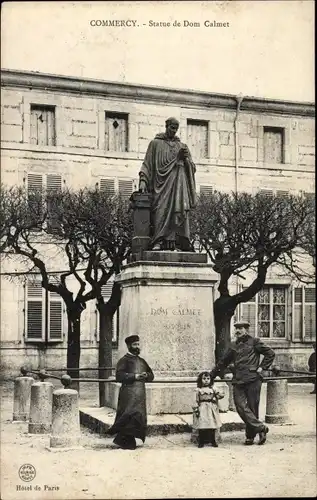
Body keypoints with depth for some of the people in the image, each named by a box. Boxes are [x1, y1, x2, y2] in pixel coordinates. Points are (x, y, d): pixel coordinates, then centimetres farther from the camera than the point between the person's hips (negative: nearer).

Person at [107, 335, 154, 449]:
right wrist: (134, 376, -18)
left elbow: (151, 375, 22)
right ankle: (124, 440, -3)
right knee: (130, 416, -14)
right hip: (128, 394, -7)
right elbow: (119, 376, -12)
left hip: (140, 394, 7)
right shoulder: (124, 360, -1)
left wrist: (146, 375, 0)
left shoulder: (142, 361, 20)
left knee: (139, 417, 4)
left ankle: (129, 441, 13)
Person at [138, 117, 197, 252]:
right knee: (161, 210, -15)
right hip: (161, 180, -2)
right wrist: (143, 180, -8)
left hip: (177, 181, 3)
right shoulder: (155, 143, 14)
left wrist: (185, 157, -3)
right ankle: (158, 242, -22)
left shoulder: (181, 146, 21)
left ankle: (178, 242, -16)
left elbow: (192, 168, 17)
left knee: (179, 209, -11)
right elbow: (147, 163, 5)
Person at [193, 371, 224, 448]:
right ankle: (201, 442, 3)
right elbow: (196, 401, 3)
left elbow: (221, 395, 6)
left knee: (212, 426, 2)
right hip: (202, 409, -2)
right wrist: (196, 409, -4)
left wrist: (215, 398, -5)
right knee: (202, 426, -6)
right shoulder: (198, 390, 4)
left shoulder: (213, 389, 9)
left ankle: (213, 441, 12)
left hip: (211, 409, 2)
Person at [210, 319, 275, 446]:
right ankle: (261, 428, -5)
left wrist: (262, 367, -2)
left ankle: (250, 435, 6)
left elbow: (270, 353, 6)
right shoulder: (234, 346, 19)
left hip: (252, 379, -4)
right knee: (241, 406, -10)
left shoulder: (254, 342, 5)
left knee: (252, 407, -1)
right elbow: (223, 362, 27)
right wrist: (211, 375, 26)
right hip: (238, 381, 4)